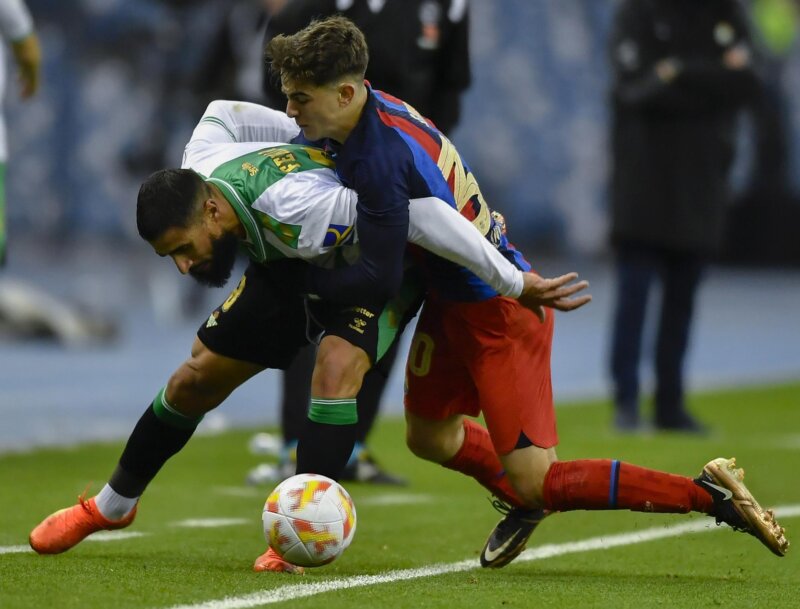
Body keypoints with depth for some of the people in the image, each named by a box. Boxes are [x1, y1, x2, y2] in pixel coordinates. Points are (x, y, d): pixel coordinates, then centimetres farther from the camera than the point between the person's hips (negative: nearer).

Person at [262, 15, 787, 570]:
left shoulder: (381, 160, -29)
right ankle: (524, 502, 49)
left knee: (535, 482, -9)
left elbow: (382, 277, -26)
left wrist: (307, 280, -12)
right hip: (453, 300, 10)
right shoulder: (375, 106, -2)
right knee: (428, 436, 25)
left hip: (496, 310, -10)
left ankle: (710, 492, -3)